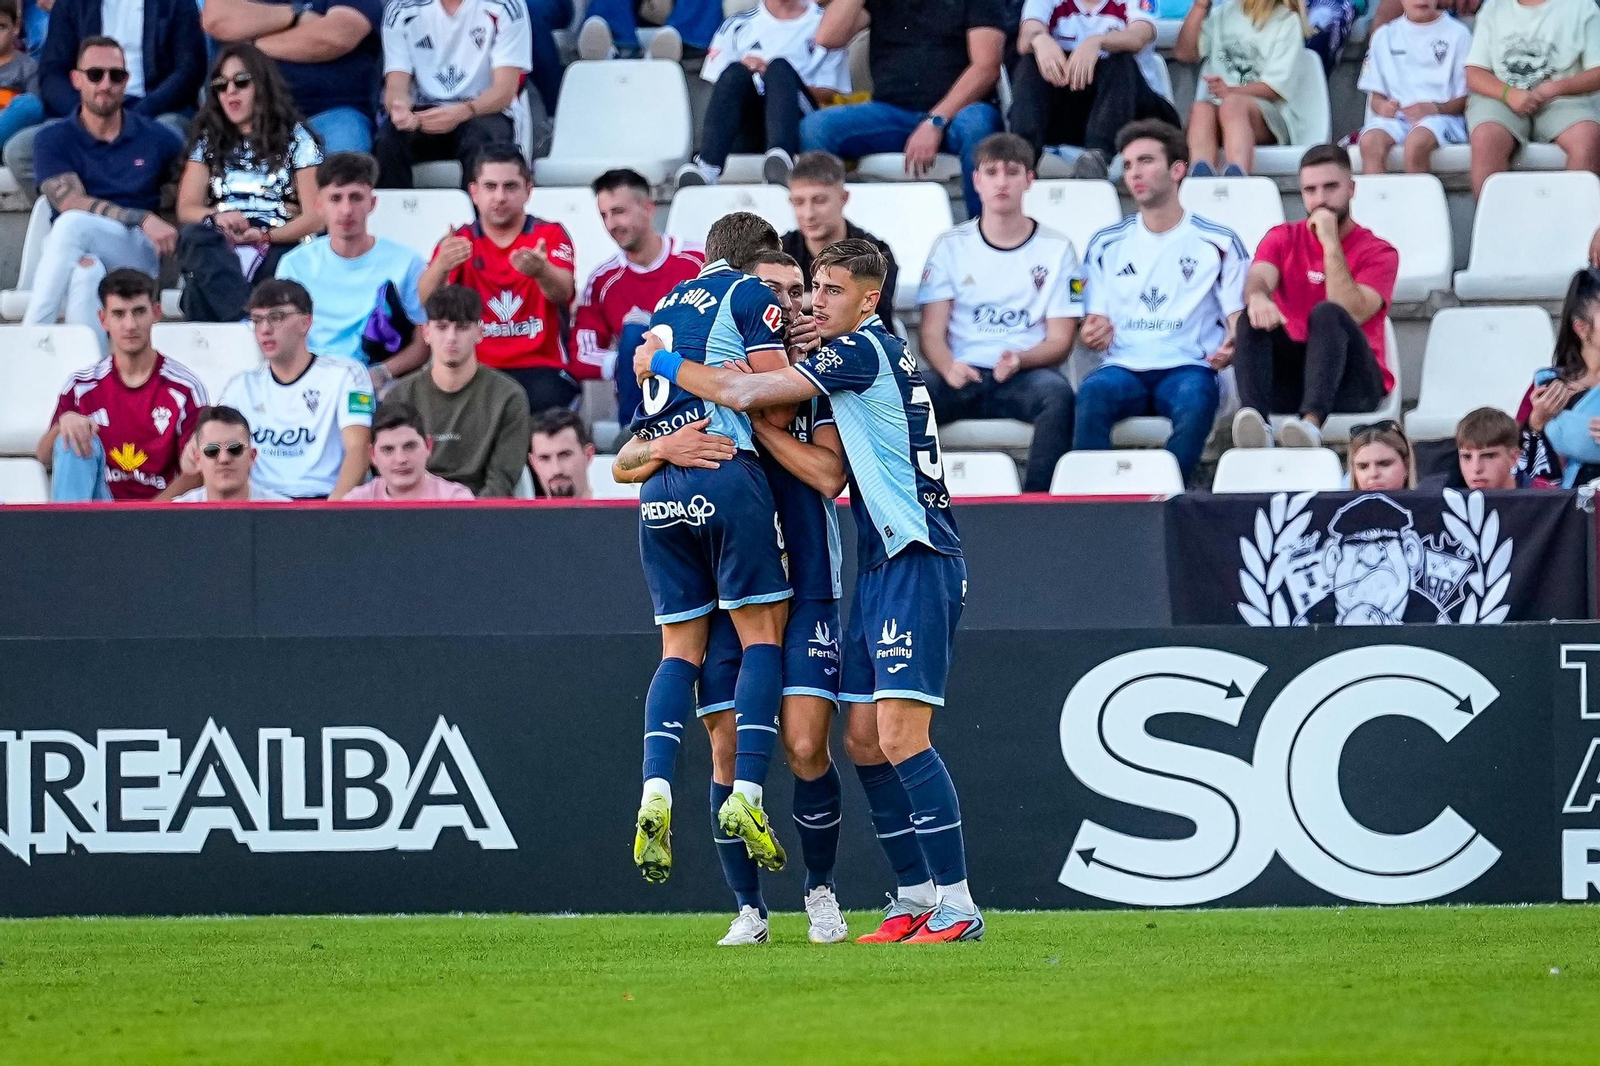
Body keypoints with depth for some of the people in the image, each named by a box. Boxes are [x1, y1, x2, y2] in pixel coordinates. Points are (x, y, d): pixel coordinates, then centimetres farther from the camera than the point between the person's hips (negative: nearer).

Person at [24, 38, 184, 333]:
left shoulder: (156, 139, 14)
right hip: (73, 254, 0)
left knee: (73, 224, -33)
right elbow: (71, 202, -6)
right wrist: (143, 219, -17)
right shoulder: (53, 140, 8)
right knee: (85, 274, -39)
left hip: (137, 253, 0)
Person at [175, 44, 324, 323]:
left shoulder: (295, 139, 14)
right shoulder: (209, 141, 23)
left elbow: (315, 217, 5)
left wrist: (264, 235, -11)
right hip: (220, 250, 2)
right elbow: (186, 209, 14)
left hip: (277, 250, -2)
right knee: (194, 237, -36)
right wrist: (216, 217, -9)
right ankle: (245, 321, -51)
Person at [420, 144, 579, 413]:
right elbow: (426, 302, -7)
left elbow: (562, 294, -13)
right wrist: (441, 268, -31)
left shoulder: (550, 235, 7)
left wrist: (540, 271, -38)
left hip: (541, 367, 0)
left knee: (546, 399, -35)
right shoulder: (458, 242, 10)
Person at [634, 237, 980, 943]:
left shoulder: (864, 350, -11)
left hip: (918, 565, -10)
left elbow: (745, 394, -12)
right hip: (880, 566, 10)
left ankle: (956, 905, -15)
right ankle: (915, 897, 13)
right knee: (863, 739, 8)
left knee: (899, 735, -15)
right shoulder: (865, 356, 19)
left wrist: (661, 363, 2)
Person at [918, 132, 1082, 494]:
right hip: (962, 377, 1)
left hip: (1027, 374, -1)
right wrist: (950, 368, -18)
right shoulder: (951, 247, 13)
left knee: (1056, 393, -36)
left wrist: (1019, 360, -17)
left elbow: (1060, 340, 5)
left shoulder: (1055, 249, 10)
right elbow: (932, 333, 6)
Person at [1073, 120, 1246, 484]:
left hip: (1187, 366, -2)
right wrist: (1094, 335, -6)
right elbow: (1094, 324, 19)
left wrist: (1230, 348, -16)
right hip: (1123, 367, 2)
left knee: (1196, 399, -38)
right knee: (1093, 393, -34)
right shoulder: (1107, 245, 19)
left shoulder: (1219, 244, 11)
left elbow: (1239, 322, 7)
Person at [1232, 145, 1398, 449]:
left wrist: (1331, 243, -15)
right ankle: (1254, 420, -50)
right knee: (1255, 315, -25)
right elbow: (1259, 277, -10)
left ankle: (1311, 422, -57)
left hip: (1355, 382, -2)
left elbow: (1351, 315, -14)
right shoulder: (1283, 238, 14)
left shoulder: (1378, 252, 4)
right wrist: (1257, 296, -35)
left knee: (1327, 313, -31)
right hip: (1289, 378, 2)